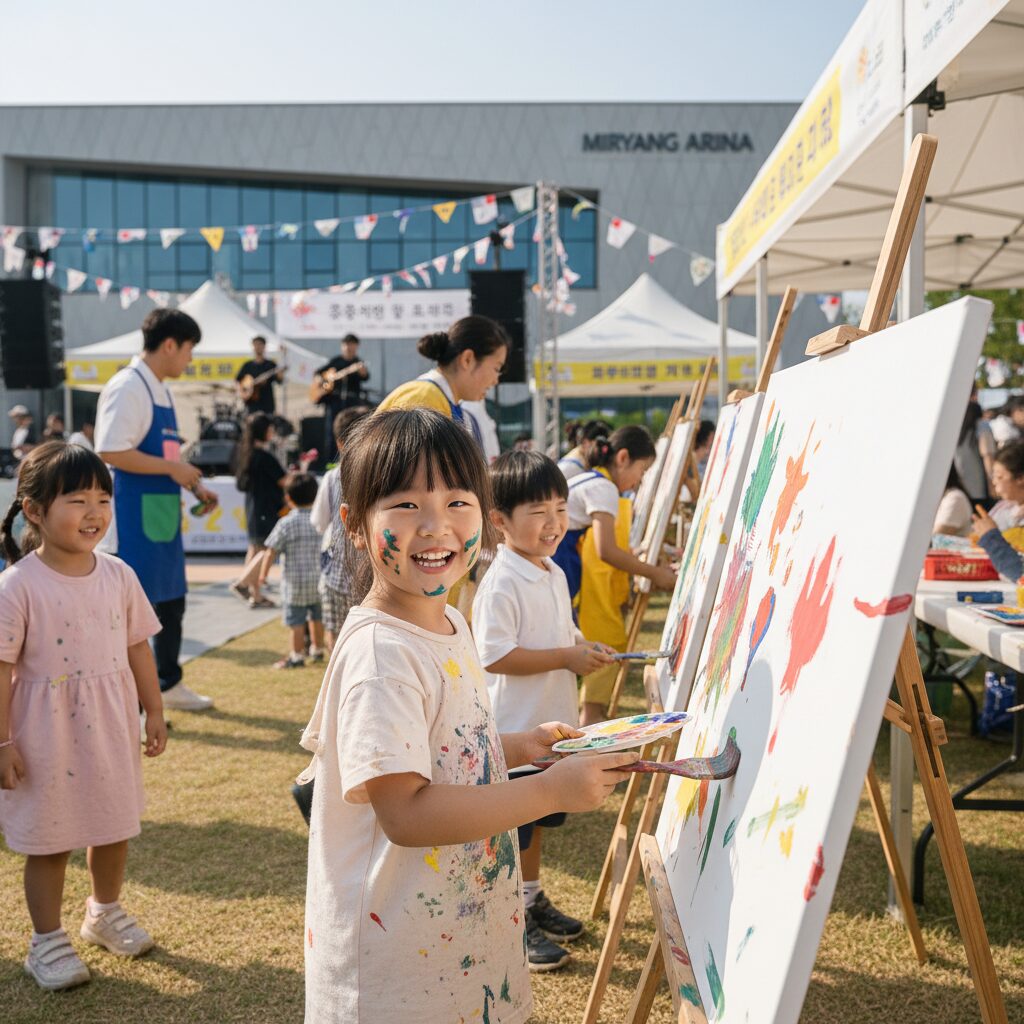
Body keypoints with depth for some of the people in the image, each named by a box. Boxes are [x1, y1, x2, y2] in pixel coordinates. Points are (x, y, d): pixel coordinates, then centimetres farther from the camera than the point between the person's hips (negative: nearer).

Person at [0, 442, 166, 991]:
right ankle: (47, 941, 28)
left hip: (111, 727, 5)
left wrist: (153, 710, 9)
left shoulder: (118, 575, -3)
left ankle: (105, 911, 44)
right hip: (48, 733, -4)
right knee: (49, 839, 9)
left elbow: (137, 647, 6)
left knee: (114, 824, 19)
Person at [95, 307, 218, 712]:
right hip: (133, 518, -10)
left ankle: (170, 686, 33)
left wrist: (195, 485, 11)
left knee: (171, 601, 18)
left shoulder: (161, 390, 14)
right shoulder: (127, 387, -15)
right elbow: (110, 452, -24)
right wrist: (172, 468, -19)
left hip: (163, 515, 10)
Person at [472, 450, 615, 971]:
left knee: (536, 817, 23)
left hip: (553, 723, 9)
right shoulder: (501, 584, -21)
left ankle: (533, 901, 40)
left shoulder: (555, 575, 7)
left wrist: (586, 648, -1)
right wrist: (567, 657, -25)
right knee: (511, 828, 5)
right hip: (513, 730, -9)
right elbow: (495, 655, -27)